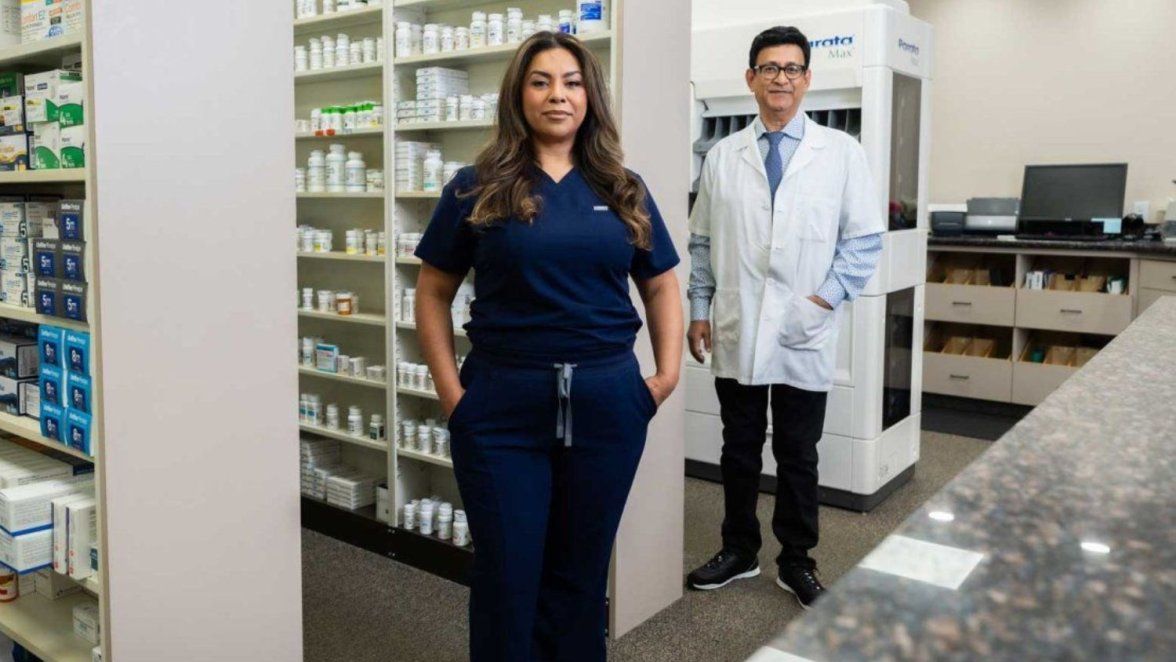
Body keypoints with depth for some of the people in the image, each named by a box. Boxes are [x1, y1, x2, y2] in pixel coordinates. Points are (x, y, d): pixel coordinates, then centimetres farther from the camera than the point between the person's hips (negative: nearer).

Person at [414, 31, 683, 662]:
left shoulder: (623, 190, 7)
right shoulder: (476, 189, 0)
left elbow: (660, 285, 13)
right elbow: (434, 291, 3)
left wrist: (667, 374, 2)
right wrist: (451, 391, -5)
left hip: (606, 402, 2)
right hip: (502, 404, -2)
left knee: (582, 570, 16)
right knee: (506, 574, 9)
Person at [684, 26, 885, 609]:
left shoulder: (841, 152, 0)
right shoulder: (722, 157, 7)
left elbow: (865, 239, 0)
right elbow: (702, 242, 9)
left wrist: (827, 298, -8)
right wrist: (699, 310, 6)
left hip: (804, 336, -2)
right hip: (736, 334, 2)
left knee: (798, 456, 10)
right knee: (739, 450, 13)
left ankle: (796, 561, 26)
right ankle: (738, 551, 29)